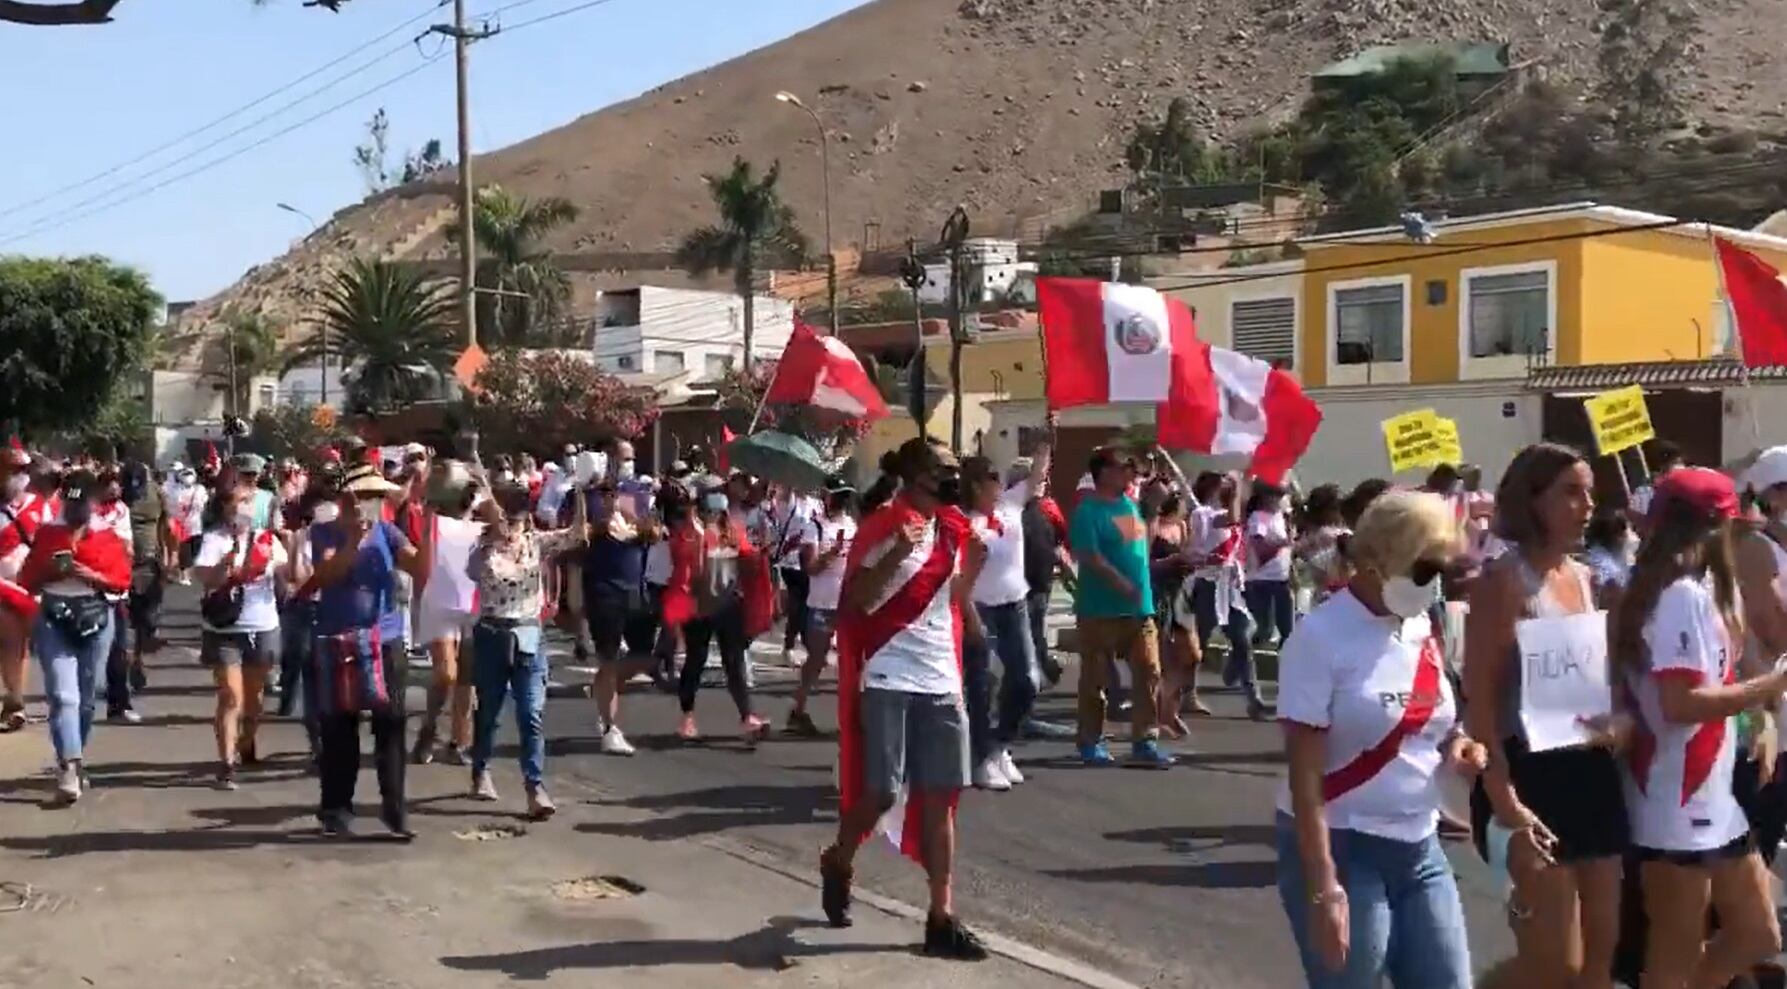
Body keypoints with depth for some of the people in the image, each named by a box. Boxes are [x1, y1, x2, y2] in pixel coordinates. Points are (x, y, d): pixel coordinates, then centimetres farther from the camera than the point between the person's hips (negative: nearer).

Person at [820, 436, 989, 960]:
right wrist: (896, 555, -23)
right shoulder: (882, 528, -8)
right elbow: (856, 602, -10)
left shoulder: (951, 528, 12)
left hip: (942, 683, 6)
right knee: (880, 793, 0)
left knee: (939, 799, 4)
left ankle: (942, 918, 8)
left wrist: (972, 565, 1)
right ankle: (839, 862, 31)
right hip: (888, 681, -6)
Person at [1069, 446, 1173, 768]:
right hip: (1101, 609, -7)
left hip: (1141, 607, 7)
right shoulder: (1088, 510, -12)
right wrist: (1123, 586, -27)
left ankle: (1145, 742, 6)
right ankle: (1091, 743, 15)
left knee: (1148, 674, 2)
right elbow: (1090, 557, -22)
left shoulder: (1130, 503, 11)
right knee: (1095, 679, 4)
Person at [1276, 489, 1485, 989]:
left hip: (1419, 848, 7)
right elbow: (1304, 771, -18)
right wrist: (1323, 887, -22)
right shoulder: (1321, 636, -15)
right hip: (1342, 849, -7)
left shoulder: (1421, 629, 5)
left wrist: (1454, 744, -2)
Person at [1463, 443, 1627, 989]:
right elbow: (1479, 698, -16)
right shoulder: (1504, 579, -13)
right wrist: (1504, 801, -23)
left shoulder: (1584, 577, 9)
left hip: (1592, 773, 8)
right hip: (1533, 773, -8)